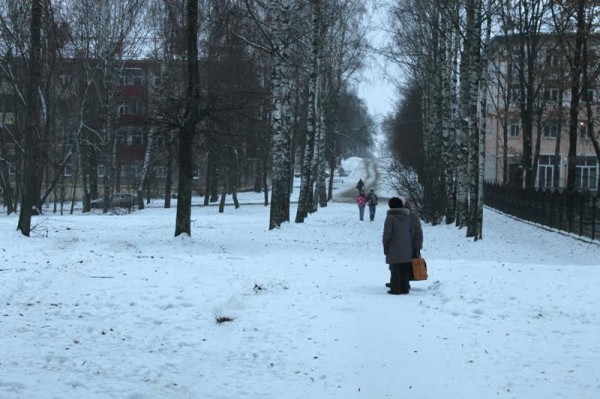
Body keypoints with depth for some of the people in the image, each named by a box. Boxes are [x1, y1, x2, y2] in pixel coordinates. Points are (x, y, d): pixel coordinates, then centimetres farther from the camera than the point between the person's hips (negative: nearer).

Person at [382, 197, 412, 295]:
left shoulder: (390, 217, -12)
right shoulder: (407, 216, 8)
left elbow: (387, 234, -13)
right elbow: (411, 232, 13)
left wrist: (385, 246, -2)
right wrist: (410, 246, 18)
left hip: (394, 250, -5)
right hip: (406, 249, 5)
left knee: (395, 270, 0)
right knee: (405, 270, 11)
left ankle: (395, 289, 0)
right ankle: (405, 288, 15)